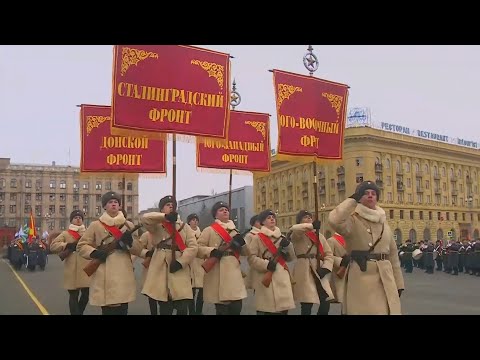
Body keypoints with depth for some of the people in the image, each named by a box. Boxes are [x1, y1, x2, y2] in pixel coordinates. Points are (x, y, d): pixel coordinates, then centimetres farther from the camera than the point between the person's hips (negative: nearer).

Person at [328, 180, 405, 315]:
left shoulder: (383, 223, 15)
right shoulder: (353, 220, -3)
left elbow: (393, 254, 17)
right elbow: (334, 221, -28)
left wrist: (398, 283, 13)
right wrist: (352, 199, -13)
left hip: (385, 279, 6)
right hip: (361, 277, -5)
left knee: (388, 310, 6)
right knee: (365, 311, -4)